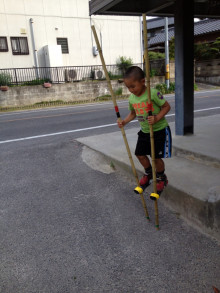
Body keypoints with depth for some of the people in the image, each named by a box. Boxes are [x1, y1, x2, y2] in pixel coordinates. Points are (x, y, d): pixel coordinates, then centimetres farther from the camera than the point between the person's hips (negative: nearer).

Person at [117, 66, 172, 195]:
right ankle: (149, 174, 37)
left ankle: (161, 178, 28)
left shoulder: (153, 93, -22)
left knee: (157, 157, -1)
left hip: (160, 130, -6)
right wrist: (124, 121, -5)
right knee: (140, 154, 8)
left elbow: (167, 106, -15)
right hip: (144, 131, 6)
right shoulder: (132, 99, -2)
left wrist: (157, 118, -29)